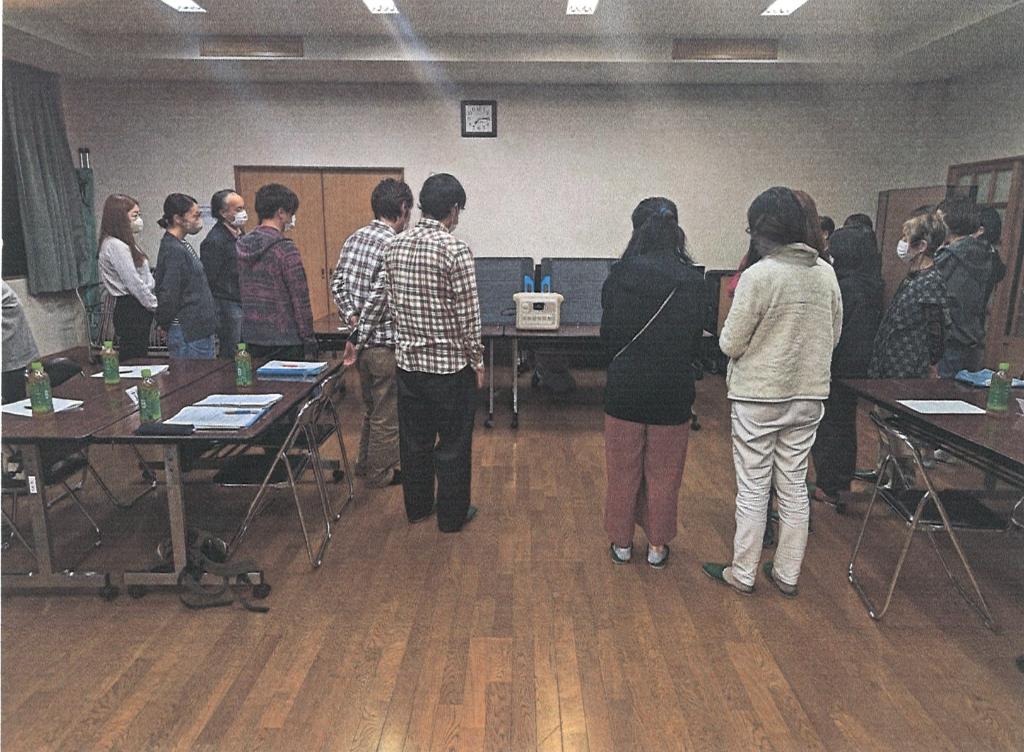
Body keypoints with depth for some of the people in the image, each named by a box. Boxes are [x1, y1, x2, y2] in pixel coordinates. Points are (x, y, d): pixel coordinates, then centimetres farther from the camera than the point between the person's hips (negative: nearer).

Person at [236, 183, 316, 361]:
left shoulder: (242, 245, 7)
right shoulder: (285, 248, -15)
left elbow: (241, 292, 13)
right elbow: (300, 300, -15)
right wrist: (309, 342, -9)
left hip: (250, 339, 7)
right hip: (283, 342, -7)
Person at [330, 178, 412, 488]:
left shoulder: (354, 239, 6)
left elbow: (337, 283, 5)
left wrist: (351, 316, 0)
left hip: (360, 339, 8)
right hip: (386, 343, -8)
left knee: (370, 407, 24)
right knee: (387, 415, 8)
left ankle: (365, 463, 38)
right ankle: (380, 473, 22)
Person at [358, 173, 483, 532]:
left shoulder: (396, 245, 3)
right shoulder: (455, 250, -16)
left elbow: (378, 298, 11)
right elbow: (467, 315, -16)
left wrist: (359, 338, 23)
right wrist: (477, 361, -5)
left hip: (408, 361, 6)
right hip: (449, 365, -6)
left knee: (414, 439, 18)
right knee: (453, 444, 9)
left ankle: (417, 506, 33)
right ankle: (452, 515, 21)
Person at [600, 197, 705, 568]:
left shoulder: (619, 275, -8)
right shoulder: (692, 280, -9)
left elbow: (607, 334, 1)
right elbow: (695, 341, -1)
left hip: (626, 386, 0)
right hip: (672, 389, 0)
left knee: (623, 470, 14)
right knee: (663, 473, 13)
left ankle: (622, 542, 26)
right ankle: (657, 545, 26)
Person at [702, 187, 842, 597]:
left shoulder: (758, 275, -18)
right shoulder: (827, 273, 2)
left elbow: (731, 344, -13)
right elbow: (833, 336, 12)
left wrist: (727, 335, 7)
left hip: (759, 397, -5)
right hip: (809, 396, 6)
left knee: (753, 487, 7)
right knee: (794, 485, 15)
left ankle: (742, 573, 20)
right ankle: (787, 574, 28)